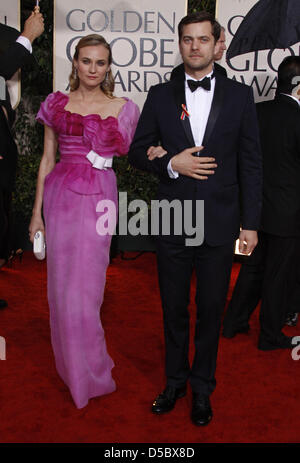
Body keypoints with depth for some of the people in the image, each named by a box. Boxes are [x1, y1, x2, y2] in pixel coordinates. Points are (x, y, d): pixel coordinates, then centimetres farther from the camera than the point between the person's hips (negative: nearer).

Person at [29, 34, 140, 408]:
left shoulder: (122, 107, 5)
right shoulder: (56, 104, 9)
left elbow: (129, 154, 8)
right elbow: (47, 160, 9)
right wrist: (37, 211, 6)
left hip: (98, 198, -2)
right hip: (60, 195, 2)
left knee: (85, 284, -2)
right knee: (62, 281, 8)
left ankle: (86, 370, 18)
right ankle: (68, 361, 29)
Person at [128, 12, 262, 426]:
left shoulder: (240, 96, 2)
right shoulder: (160, 96, 4)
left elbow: (251, 163, 1)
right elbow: (138, 152, 6)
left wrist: (250, 224, -3)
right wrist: (171, 164, -14)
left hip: (219, 225, -1)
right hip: (172, 224, 1)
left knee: (211, 311, 11)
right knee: (174, 309, 14)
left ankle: (202, 389, 31)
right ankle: (175, 381, 35)